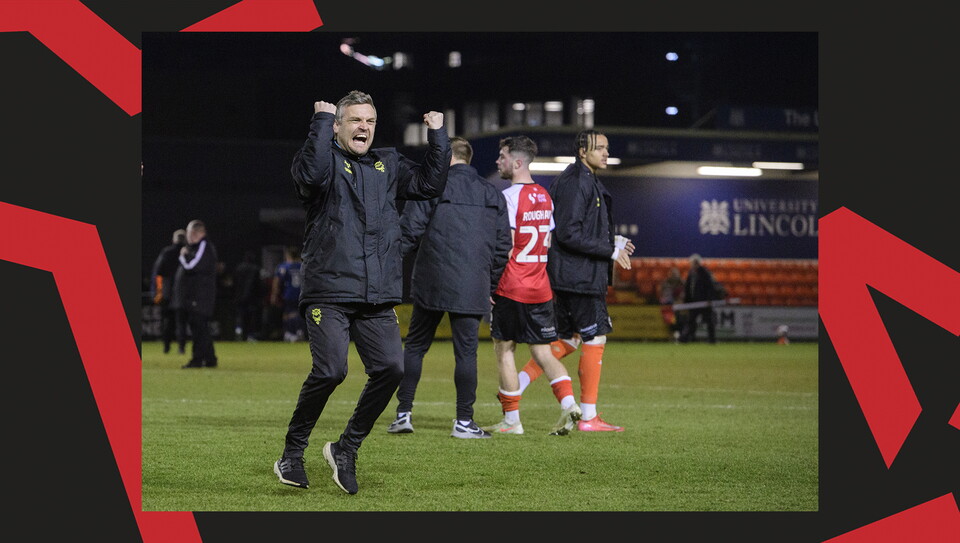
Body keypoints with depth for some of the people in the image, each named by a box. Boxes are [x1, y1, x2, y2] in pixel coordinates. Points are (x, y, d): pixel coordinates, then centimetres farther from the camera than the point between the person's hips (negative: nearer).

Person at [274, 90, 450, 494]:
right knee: (330, 370, -17)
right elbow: (311, 173, -21)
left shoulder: (388, 164, 18)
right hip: (329, 291, -5)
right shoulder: (327, 160, 2)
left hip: (378, 298, 5)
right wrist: (321, 120, -15)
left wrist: (437, 135, 3)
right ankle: (292, 453, 2)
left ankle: (346, 449, 8)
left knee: (390, 368, -11)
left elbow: (430, 183, 9)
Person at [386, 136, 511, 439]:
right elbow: (502, 245, 13)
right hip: (473, 289, 2)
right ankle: (464, 421, 1)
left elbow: (408, 231, -7)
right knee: (466, 351, 3)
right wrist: (491, 286, 20)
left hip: (432, 283, -2)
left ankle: (404, 413, 5)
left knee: (415, 346, 9)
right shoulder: (493, 195, 12)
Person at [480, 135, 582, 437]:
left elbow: (505, 245, -17)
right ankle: (569, 404, -9)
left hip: (510, 288, -7)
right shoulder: (544, 196, 12)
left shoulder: (510, 196, -12)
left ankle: (512, 420, 5)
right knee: (542, 352, 8)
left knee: (504, 350, 3)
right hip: (540, 288, 7)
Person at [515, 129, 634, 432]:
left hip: (570, 278, 10)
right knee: (595, 339, -3)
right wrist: (611, 251, -17)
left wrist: (613, 241, 10)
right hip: (580, 276, -10)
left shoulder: (587, 181, 17)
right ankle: (588, 417, 2)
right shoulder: (576, 182, -15)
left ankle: (517, 383, 11)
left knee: (568, 340, 14)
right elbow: (569, 234, -22)